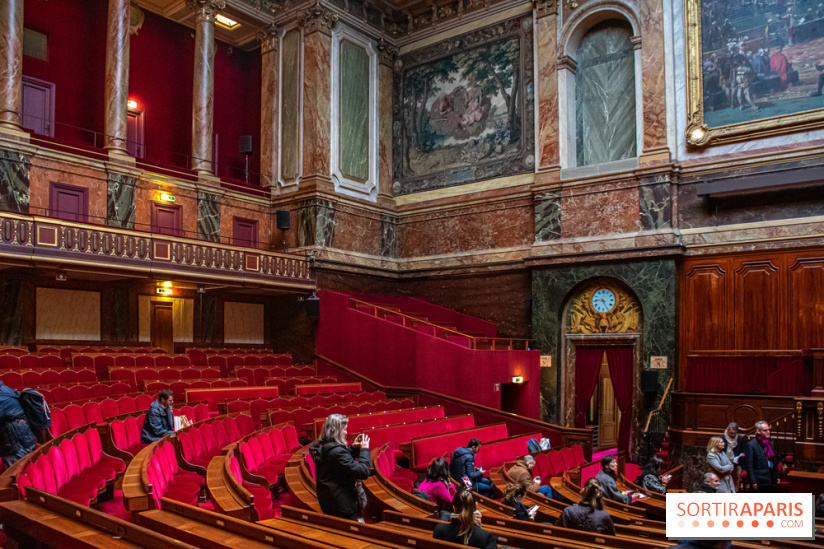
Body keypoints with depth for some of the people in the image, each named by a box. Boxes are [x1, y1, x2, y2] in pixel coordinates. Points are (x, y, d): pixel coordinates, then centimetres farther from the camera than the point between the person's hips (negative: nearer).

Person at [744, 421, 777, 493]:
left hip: (770, 481, 7)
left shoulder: (770, 443, 11)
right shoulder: (751, 445, -11)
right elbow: (749, 466, -13)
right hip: (760, 481, -7)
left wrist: (776, 477, 14)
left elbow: (775, 461, 18)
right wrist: (754, 482, -16)